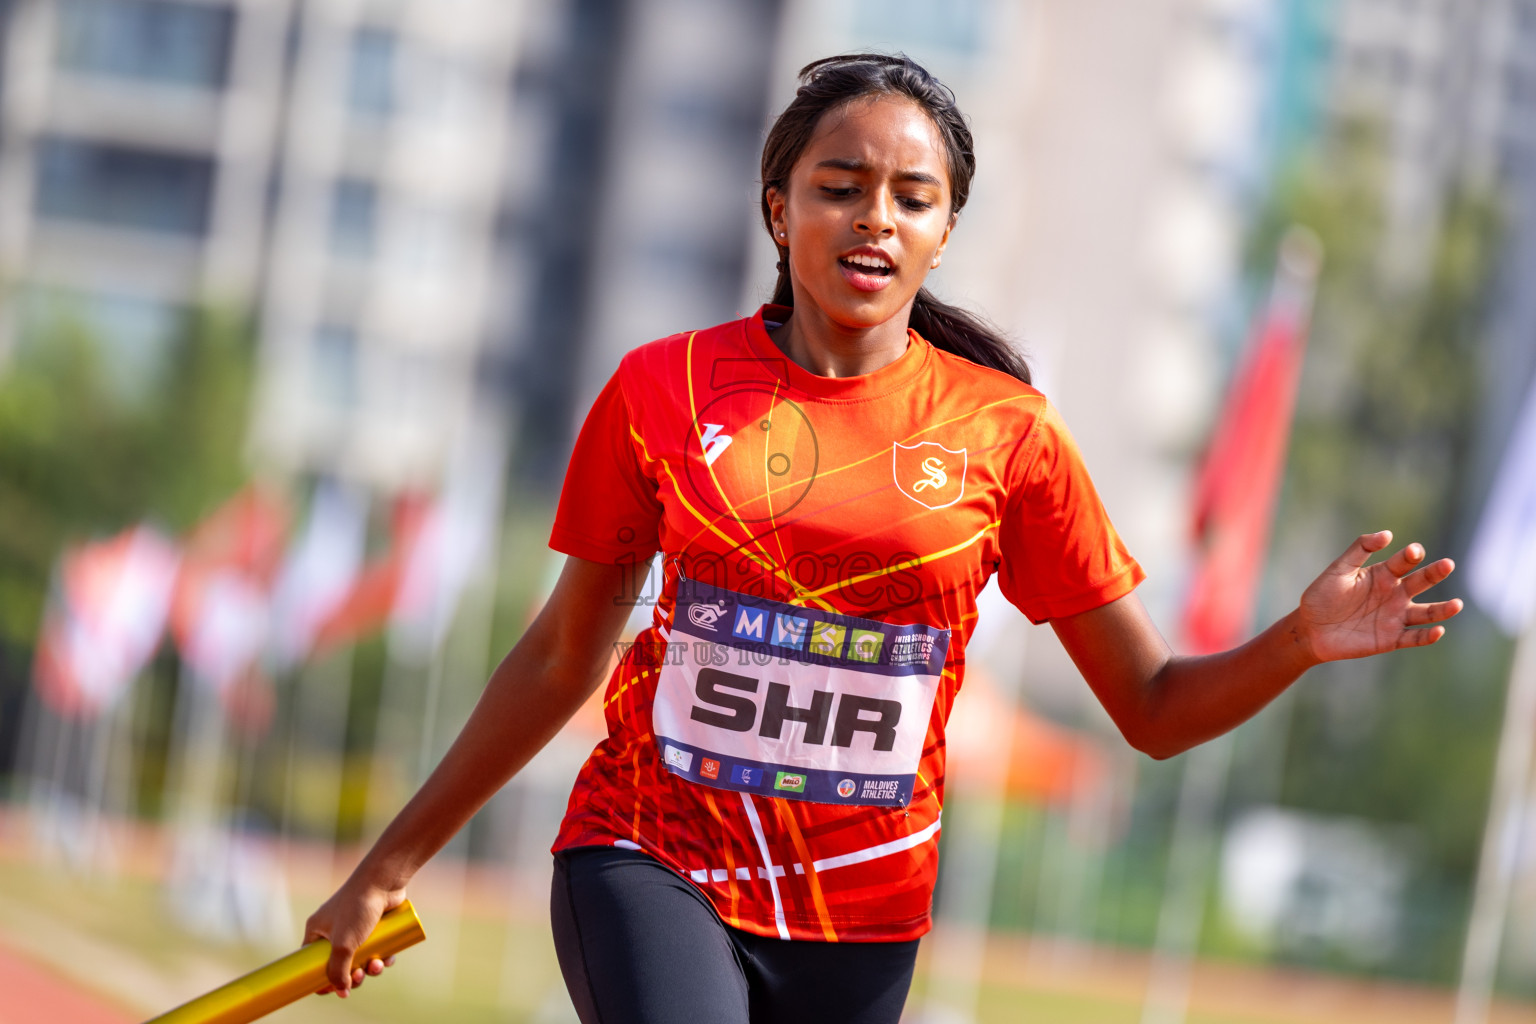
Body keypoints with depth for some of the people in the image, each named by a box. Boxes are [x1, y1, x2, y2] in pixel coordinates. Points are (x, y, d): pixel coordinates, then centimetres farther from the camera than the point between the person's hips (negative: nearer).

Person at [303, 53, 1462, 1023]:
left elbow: (1155, 708, 2)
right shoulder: (663, 392, -2)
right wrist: (393, 863, 9)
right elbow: (562, 659, 8)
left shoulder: (1005, 433, -1)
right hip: (650, 865, -1)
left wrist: (1301, 640, -18)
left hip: (863, 909, 2)